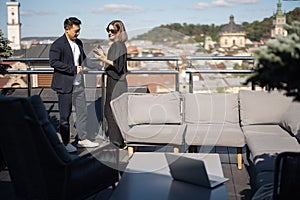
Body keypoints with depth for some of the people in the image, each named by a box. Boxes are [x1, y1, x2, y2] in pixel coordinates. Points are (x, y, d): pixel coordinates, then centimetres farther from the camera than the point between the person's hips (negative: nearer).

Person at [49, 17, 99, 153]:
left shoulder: (79, 43, 13)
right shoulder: (57, 45, -10)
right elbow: (53, 62, -20)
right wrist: (73, 69, -21)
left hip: (79, 84, 7)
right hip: (65, 85, -7)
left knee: (82, 112, 11)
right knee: (65, 116, 3)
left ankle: (82, 139, 24)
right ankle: (66, 143, 14)